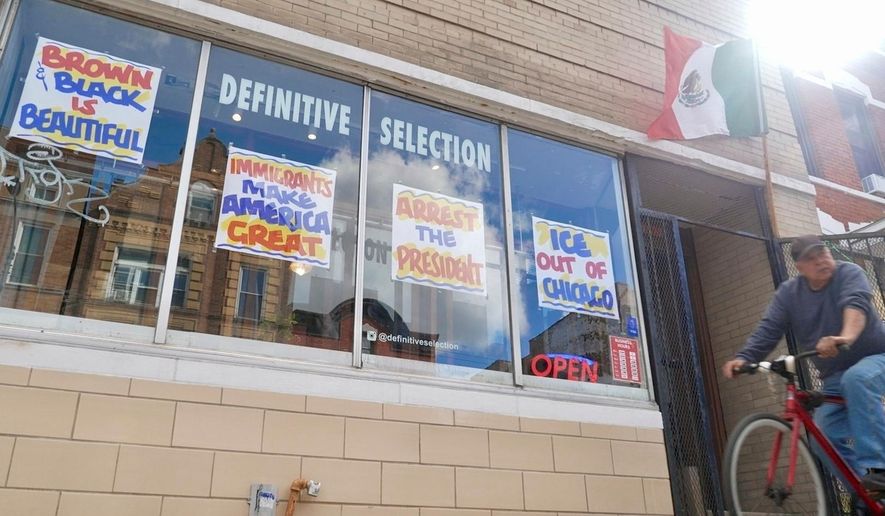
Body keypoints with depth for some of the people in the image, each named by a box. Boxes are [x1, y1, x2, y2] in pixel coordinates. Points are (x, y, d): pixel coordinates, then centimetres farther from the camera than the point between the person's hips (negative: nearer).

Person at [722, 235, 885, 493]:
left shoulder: (848, 273, -14)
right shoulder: (788, 293, -3)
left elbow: (857, 303, -35)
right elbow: (768, 329, -12)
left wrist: (846, 337, -57)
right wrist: (743, 357, -31)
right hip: (834, 377, 5)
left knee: (856, 379, -37)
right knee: (827, 437, -9)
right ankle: (864, 491, 9)